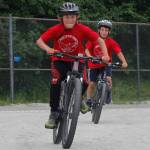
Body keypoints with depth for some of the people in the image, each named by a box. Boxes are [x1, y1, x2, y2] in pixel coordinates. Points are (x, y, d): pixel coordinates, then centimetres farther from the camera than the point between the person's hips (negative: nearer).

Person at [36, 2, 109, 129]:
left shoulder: (82, 29, -17)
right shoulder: (55, 30, -18)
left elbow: (100, 40, -13)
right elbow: (39, 41, -20)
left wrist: (105, 55, -27)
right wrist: (48, 49, -41)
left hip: (76, 60, 1)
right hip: (60, 60, -1)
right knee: (55, 82, -25)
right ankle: (54, 113, -14)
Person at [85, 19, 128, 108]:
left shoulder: (111, 42, -14)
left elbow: (119, 52, -22)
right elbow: (87, 50, -13)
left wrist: (124, 62, -38)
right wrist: (89, 57, -35)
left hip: (106, 65, -1)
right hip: (94, 65, 1)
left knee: (108, 79, -24)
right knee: (92, 83, 2)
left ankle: (108, 93, 4)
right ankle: (89, 100, 17)